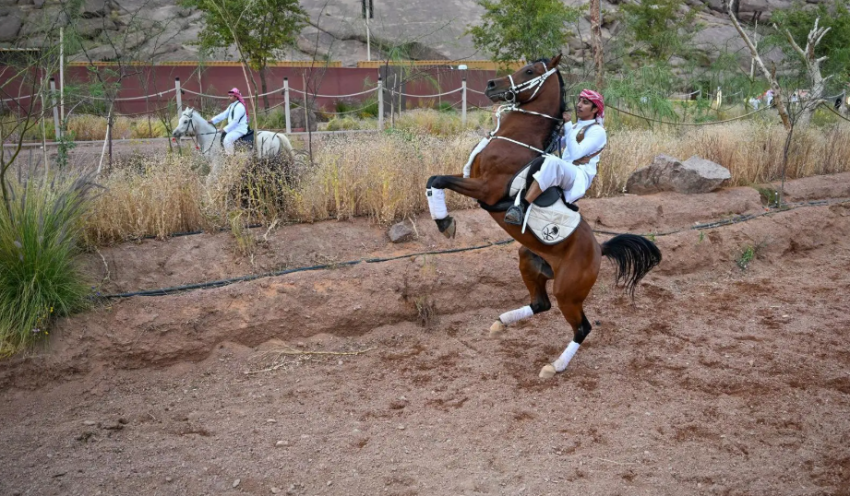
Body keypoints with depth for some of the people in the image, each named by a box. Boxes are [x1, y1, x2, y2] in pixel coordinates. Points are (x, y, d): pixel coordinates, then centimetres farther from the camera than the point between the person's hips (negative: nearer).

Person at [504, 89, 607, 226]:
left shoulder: (597, 131, -1)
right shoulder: (575, 127, 23)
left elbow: (576, 154, -15)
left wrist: (568, 129, -10)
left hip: (580, 177, -10)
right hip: (561, 172, 10)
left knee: (553, 162, -39)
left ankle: (521, 208, -51)